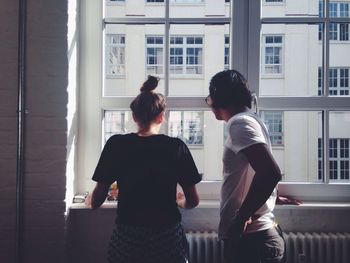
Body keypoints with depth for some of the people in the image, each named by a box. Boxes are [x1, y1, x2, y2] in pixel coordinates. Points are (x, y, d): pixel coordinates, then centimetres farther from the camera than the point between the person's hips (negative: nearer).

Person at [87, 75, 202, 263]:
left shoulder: (116, 145, -6)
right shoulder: (176, 147, -8)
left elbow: (96, 202, 0)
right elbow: (192, 201, -2)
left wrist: (91, 199, 22)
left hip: (126, 240, 1)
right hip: (167, 239, 0)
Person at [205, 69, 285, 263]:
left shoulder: (239, 123, -15)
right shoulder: (250, 120, 14)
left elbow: (270, 172, -28)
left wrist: (241, 218, -22)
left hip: (248, 239, -9)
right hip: (261, 234, 9)